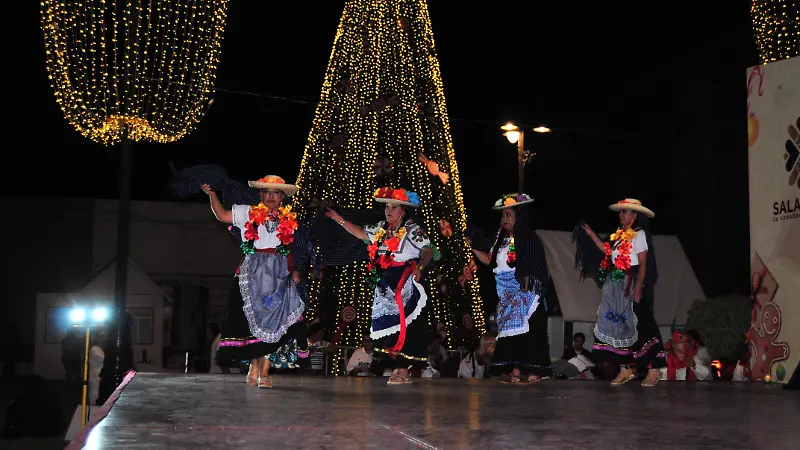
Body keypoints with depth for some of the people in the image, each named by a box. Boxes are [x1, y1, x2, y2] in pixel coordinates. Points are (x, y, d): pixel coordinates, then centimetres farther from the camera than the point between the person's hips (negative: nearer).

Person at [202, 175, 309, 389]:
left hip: (279, 275, 0)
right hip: (253, 273, 0)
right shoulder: (249, 214, 9)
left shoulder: (289, 220, 12)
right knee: (254, 319, -1)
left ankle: (264, 371, -3)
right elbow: (222, 215, 6)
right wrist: (212, 194, -4)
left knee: (273, 322, -5)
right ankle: (254, 367, 10)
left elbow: (293, 251, 12)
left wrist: (295, 271, 3)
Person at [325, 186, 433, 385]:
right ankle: (396, 367, 12)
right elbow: (361, 233, 24)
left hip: (405, 286, -7)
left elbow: (427, 251, -8)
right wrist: (338, 219, 19)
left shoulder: (412, 230, -5)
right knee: (388, 326, 6)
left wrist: (420, 267, -25)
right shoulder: (381, 229, 14)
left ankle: (404, 370, -6)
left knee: (404, 326, -8)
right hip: (385, 287, 7)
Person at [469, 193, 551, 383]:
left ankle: (533, 371, -3)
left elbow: (532, 269, -12)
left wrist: (527, 285, -20)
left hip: (525, 294, -7)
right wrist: (472, 248, 10)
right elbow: (490, 261, 15)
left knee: (526, 329, -7)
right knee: (510, 329, 5)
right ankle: (515, 370, 7)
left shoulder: (529, 239, -8)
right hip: (507, 294, 8)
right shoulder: (502, 240, 14)